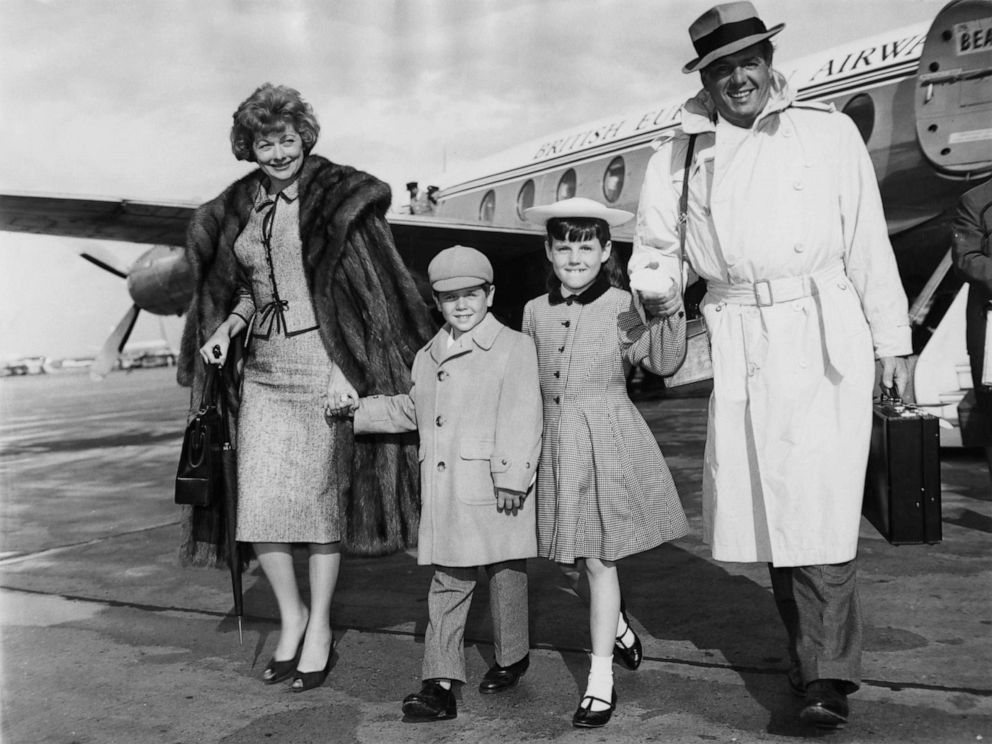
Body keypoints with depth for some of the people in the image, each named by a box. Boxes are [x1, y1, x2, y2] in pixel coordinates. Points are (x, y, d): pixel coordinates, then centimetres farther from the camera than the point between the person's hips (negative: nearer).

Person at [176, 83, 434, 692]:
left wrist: (412, 362, -8)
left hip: (325, 363, -5)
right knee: (259, 504, 1)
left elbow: (379, 282, -5)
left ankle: (320, 627, 17)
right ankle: (290, 614, 23)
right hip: (263, 369, 5)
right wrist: (229, 325, 4)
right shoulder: (237, 210, 12)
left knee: (321, 498, 1)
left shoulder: (339, 196, -3)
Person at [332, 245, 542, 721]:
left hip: (493, 490, -5)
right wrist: (352, 412, 25)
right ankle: (441, 683, 7)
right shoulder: (427, 357, 15)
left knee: (504, 574, 10)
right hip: (443, 494, 5)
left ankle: (512, 658, 32)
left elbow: (521, 419, -13)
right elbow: (408, 411, 29)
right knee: (447, 583, 4)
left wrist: (512, 476, -19)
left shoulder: (514, 347, -6)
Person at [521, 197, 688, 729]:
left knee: (599, 559, -1)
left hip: (608, 442, -5)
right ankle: (618, 625, 43)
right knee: (574, 556, 13)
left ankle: (601, 680, 10)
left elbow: (662, 361, -16)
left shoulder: (623, 307, -6)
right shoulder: (536, 312, 7)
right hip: (558, 445, 5)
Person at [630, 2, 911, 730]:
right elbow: (655, 244, 20)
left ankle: (830, 676, -4)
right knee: (761, 501, 8)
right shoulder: (680, 154, 9)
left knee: (818, 501, -11)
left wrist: (892, 341, 3)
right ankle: (808, 649, 26)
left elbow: (868, 242, 4)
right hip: (739, 345, 3)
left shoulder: (829, 131, 5)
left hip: (822, 334, -3)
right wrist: (657, 289, -1)